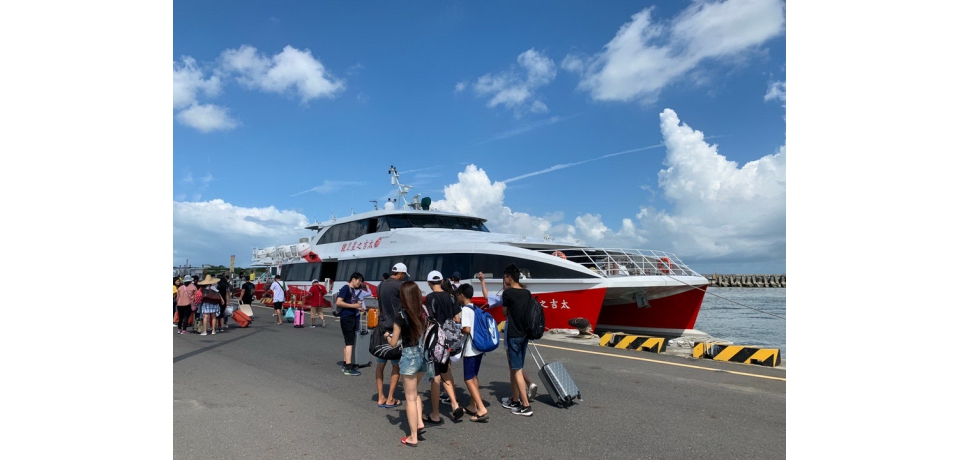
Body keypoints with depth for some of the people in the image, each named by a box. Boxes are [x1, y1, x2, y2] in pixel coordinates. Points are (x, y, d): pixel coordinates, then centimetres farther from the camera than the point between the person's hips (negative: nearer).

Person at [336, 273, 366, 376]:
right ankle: (348, 368, -8)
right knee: (350, 342, -9)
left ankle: (345, 365, 21)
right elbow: (338, 302, -18)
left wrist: (358, 308, 8)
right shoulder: (346, 288, -10)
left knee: (347, 342, 13)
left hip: (353, 318, 9)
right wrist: (353, 305, -19)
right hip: (346, 318, -9)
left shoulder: (354, 290, 15)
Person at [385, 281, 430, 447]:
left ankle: (413, 437, 15)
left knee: (410, 397, 7)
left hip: (409, 356, -5)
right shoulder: (424, 312, -1)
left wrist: (387, 335, 12)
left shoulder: (400, 316, -15)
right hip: (424, 354, 5)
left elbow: (393, 343, -8)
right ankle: (419, 423, 18)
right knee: (414, 391, 27)